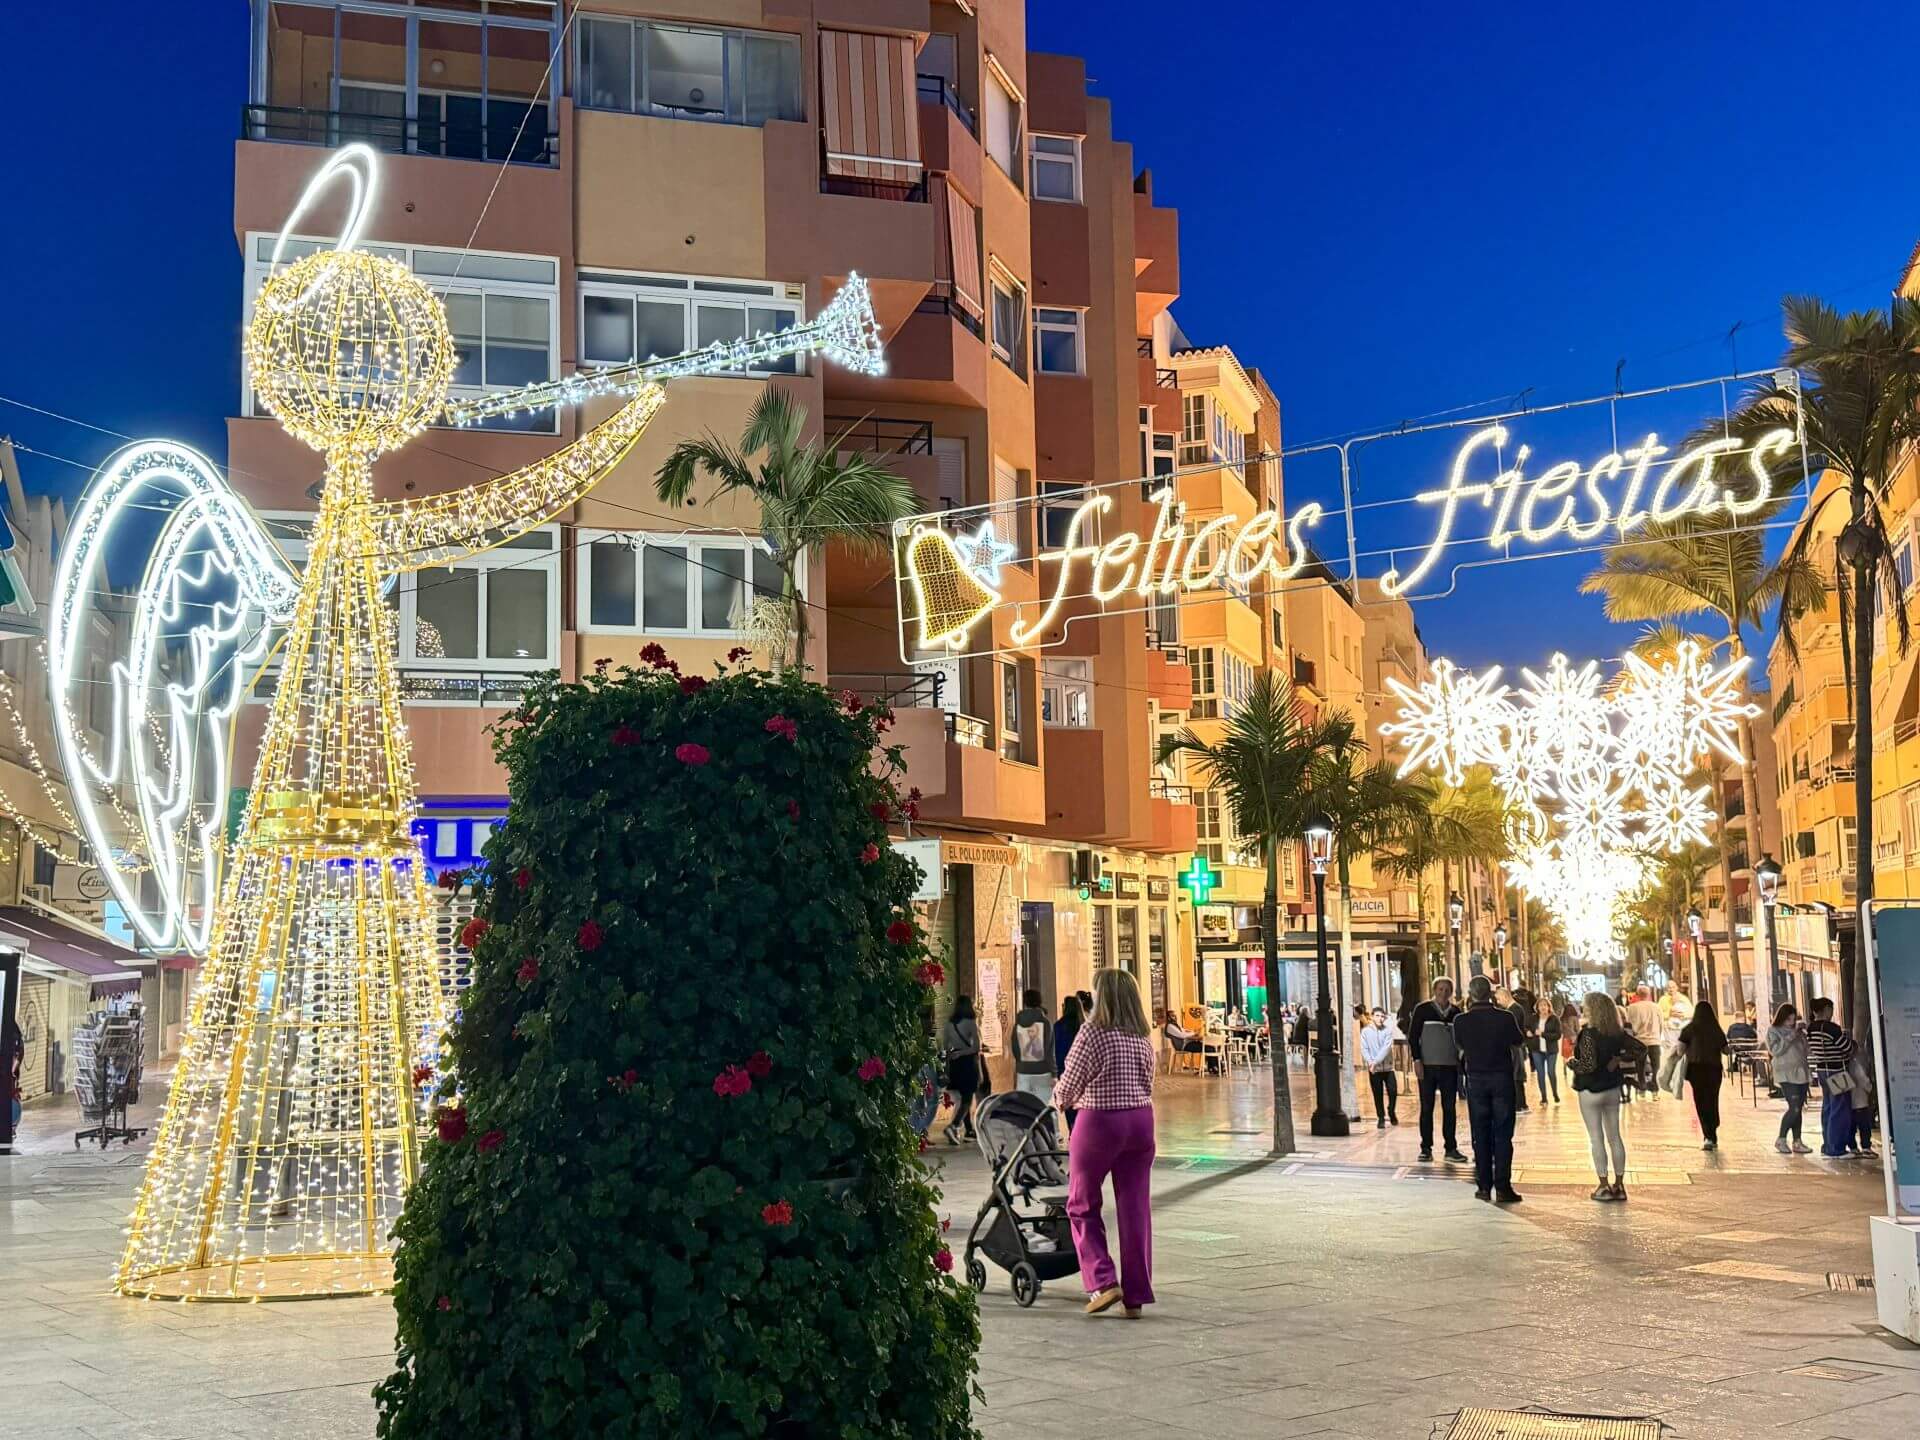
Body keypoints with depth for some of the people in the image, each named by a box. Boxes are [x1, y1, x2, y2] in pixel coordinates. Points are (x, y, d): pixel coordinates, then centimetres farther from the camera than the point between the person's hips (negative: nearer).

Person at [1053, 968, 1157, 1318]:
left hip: (1100, 1122, -5)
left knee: (1082, 1205, 11)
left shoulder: (1093, 1032, -12)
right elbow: (1147, 1083, 10)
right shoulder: (1142, 1038, 7)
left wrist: (1060, 1098, 12)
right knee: (1136, 1209, 8)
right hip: (1140, 1120, 6)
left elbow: (1070, 1082, -10)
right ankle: (1136, 1296, 10)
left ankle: (1103, 1282, 1)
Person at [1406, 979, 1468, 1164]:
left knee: (1450, 1108, 4)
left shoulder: (1456, 1012, 7)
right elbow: (1413, 1036, -2)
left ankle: (1451, 1148, 9)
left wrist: (1461, 1060, 7)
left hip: (1450, 1066, 2)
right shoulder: (1422, 1009, -2)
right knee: (1426, 1108, 2)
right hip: (1427, 1066, -2)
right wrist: (1417, 1060, -10)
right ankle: (1426, 1148, 8)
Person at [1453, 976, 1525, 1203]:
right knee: (1503, 1135, 2)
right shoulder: (1505, 1018, -9)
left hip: (1475, 1079, 1)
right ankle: (1503, 1187, -2)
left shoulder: (1461, 1021, -6)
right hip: (1502, 1078, -1)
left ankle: (1484, 1186, 8)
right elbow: (1519, 1044, 4)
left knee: (1481, 1135, 8)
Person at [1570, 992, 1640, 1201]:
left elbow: (1589, 1064, -25)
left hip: (1591, 1091, -6)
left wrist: (1571, 1062, -8)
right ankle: (1619, 1184, 16)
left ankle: (1604, 1185, 5)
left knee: (1596, 1138, 2)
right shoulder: (1618, 1033, 1)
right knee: (1615, 1137, 12)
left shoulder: (1589, 1034, -19)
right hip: (1613, 1088, 6)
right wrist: (1617, 1060, 7)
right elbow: (1638, 1047, 7)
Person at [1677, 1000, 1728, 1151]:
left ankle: (1709, 1137, -12)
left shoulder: (1689, 1029, -3)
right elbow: (1726, 1050, 8)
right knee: (1712, 1102, 13)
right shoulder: (1717, 1030, 5)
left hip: (1696, 1068, -3)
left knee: (1701, 1104, 0)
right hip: (1714, 1068, 3)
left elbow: (1680, 1049, -10)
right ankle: (1713, 1137, 20)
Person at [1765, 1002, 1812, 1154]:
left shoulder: (1798, 1031, 15)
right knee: (1794, 1108, -13)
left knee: (1798, 1109, 6)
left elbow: (1806, 1050, 17)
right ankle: (1781, 1140, -1)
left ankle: (1797, 1142, 11)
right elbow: (1775, 1050, -13)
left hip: (1802, 1073, 6)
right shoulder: (1773, 1031, 0)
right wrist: (1790, 1036, -16)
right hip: (1786, 1075, -6)